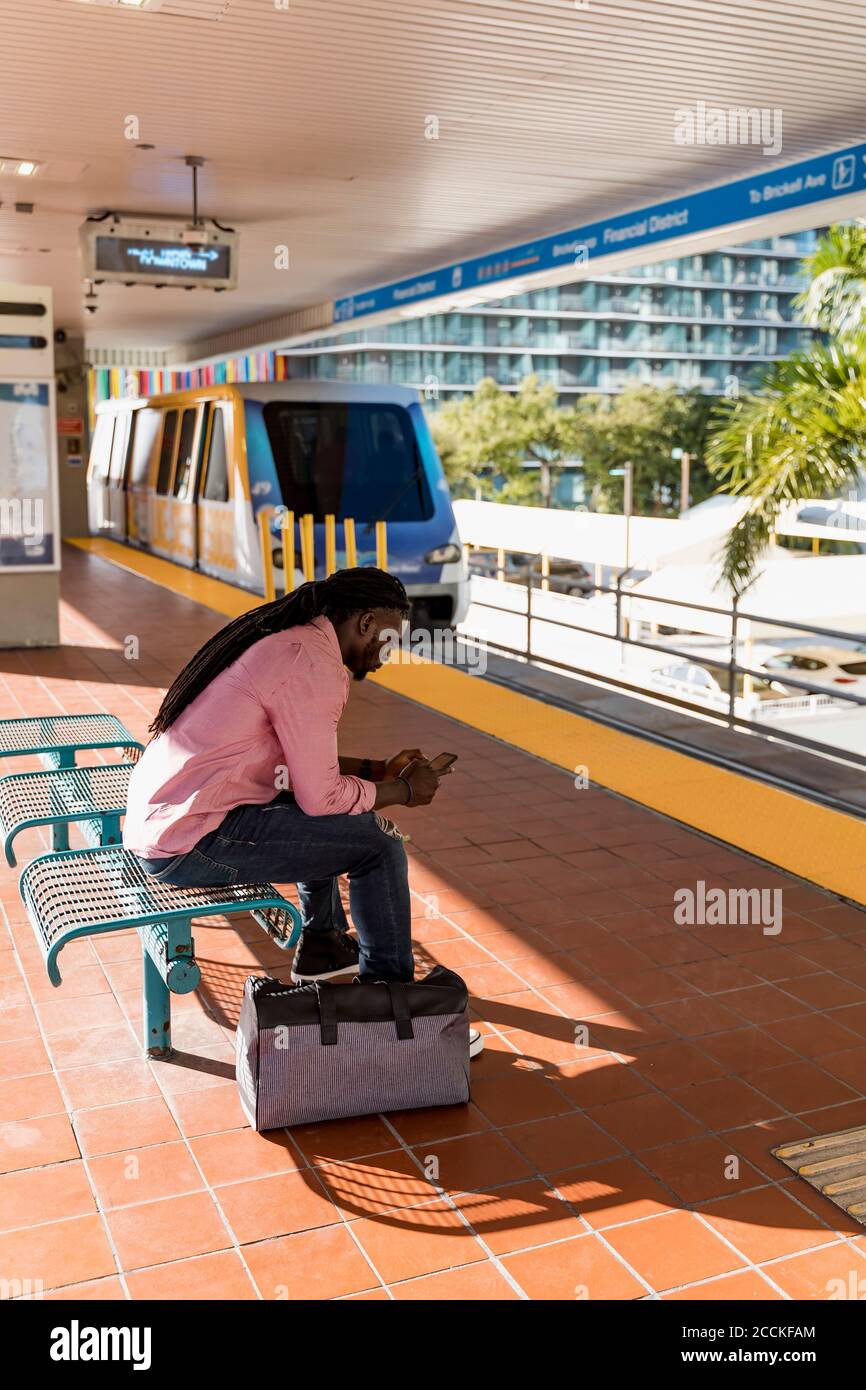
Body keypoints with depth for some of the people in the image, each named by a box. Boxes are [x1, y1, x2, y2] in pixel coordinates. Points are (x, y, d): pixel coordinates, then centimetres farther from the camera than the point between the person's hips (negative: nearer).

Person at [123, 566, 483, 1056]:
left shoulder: (282, 639, 13)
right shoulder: (313, 665, -18)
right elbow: (320, 796, -16)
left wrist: (378, 769, 16)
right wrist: (403, 790, -1)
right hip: (192, 846, -11)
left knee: (333, 815, 27)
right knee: (379, 845, -7)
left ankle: (322, 942, 40)